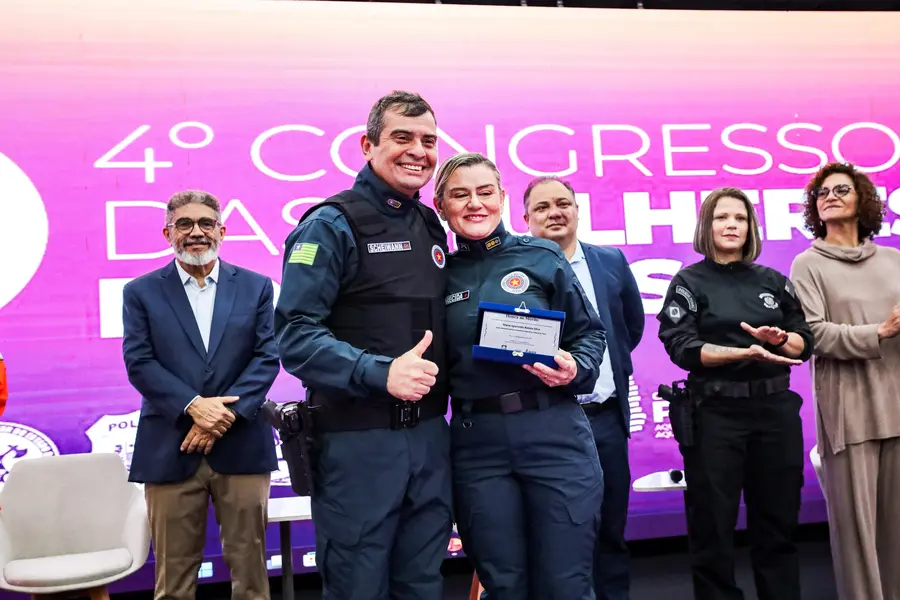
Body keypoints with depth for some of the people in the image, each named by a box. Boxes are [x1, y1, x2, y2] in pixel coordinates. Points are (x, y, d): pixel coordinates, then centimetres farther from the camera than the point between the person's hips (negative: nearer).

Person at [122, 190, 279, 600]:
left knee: (249, 566, 8)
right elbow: (139, 362, -3)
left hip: (242, 447, 1)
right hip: (170, 450, 0)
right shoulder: (141, 292, 7)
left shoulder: (256, 287, 8)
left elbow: (267, 356, 0)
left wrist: (225, 413, -13)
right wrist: (193, 406, -16)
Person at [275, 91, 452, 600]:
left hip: (429, 436, 6)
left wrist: (443, 405, 5)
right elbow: (296, 335, -16)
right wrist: (381, 372, -28)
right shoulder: (332, 225, -8)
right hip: (358, 439, -6)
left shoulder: (431, 227, 12)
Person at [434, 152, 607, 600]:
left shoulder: (542, 257, 2)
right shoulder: (440, 275, 6)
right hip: (476, 443, 2)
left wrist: (576, 370, -13)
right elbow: (437, 366, 11)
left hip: (554, 432, -1)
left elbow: (589, 332, 5)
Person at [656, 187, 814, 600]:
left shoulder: (773, 281, 11)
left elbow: (805, 342, 10)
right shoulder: (688, 282, 0)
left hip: (775, 409, 4)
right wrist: (746, 352, -23)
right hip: (715, 413, -3)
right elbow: (683, 348, -12)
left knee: (777, 523, 12)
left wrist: (780, 340, -12)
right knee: (713, 526, 3)